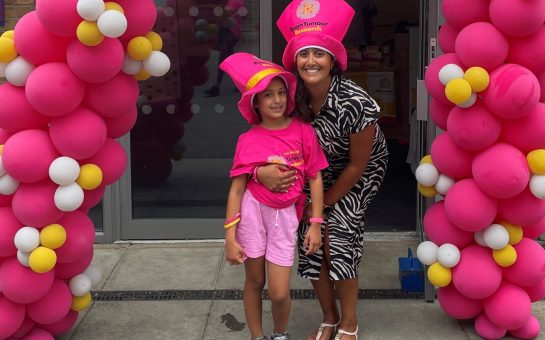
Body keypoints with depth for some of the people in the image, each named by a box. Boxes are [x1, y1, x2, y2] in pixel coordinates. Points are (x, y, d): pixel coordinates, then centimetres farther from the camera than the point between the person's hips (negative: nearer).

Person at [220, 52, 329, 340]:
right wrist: (230, 236, -8)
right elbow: (237, 189, -5)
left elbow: (315, 179, 0)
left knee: (279, 293, 0)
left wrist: (315, 224, -2)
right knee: (254, 281, 11)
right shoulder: (248, 141, -6)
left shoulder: (303, 132, -5)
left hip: (285, 215, 0)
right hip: (253, 211, 0)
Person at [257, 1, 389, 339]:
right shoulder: (294, 96, -21)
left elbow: (356, 165, -22)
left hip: (360, 172, -4)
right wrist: (262, 170, -32)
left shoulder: (356, 103, -34)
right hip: (321, 171, 4)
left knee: (338, 238, -14)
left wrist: (325, 202, -11)